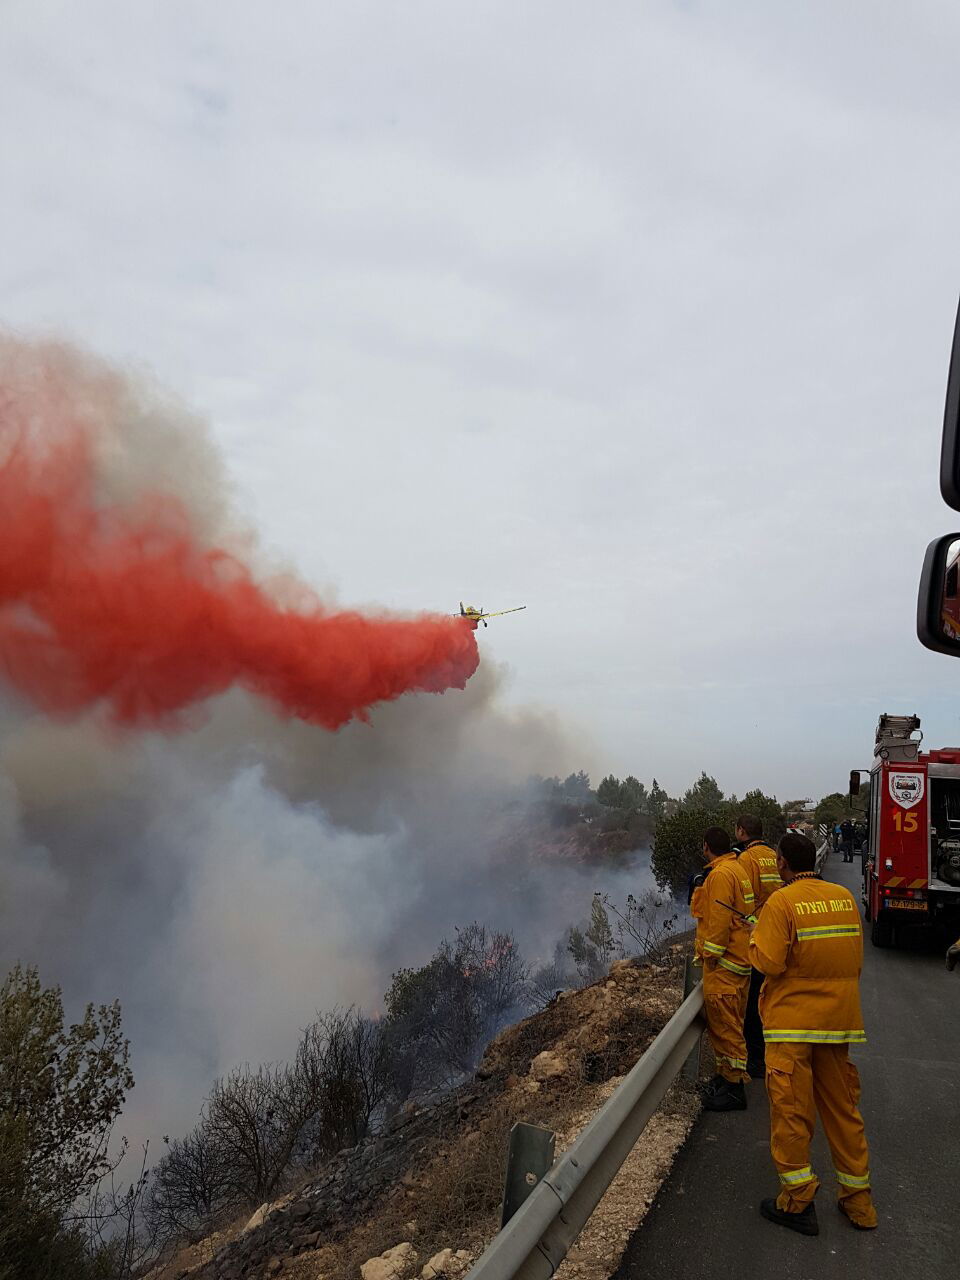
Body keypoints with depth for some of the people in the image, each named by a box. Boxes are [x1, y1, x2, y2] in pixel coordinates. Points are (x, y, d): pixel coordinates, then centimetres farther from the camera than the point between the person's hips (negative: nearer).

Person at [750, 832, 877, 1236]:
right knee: (843, 1107, 17)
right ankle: (857, 1201, 27)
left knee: (790, 1110, 5)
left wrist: (756, 934, 0)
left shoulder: (781, 902, -15)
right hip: (839, 1017, 6)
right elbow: (856, 958, 11)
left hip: (792, 1020, -6)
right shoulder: (845, 897, 3)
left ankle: (798, 1201, 12)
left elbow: (769, 963, -18)